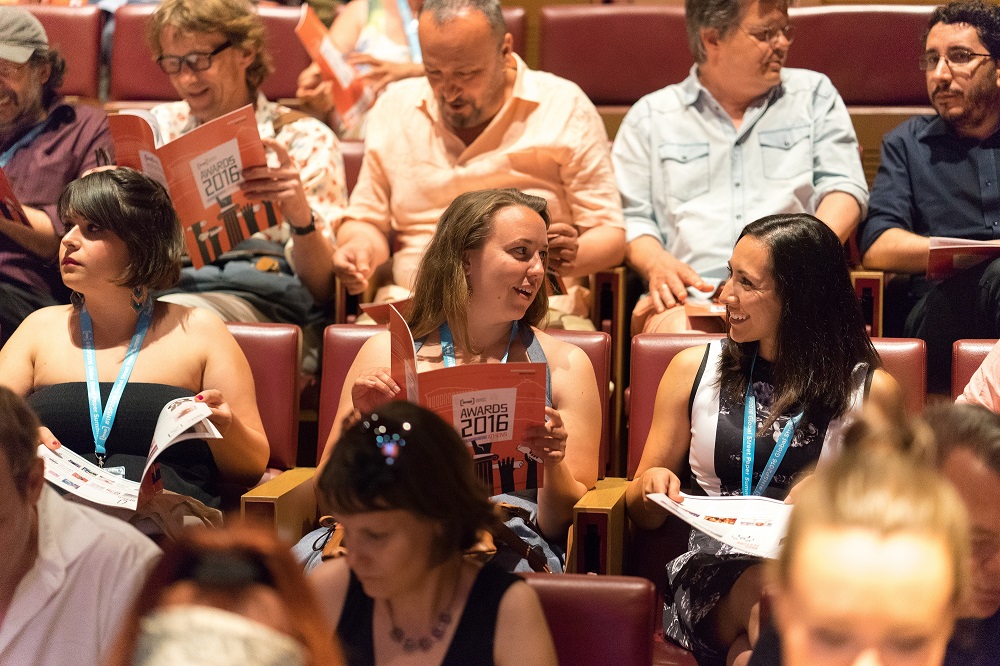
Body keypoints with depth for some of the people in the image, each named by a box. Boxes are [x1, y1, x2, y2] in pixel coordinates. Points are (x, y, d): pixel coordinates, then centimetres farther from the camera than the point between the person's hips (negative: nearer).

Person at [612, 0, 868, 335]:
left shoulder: (814, 94, 20)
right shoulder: (650, 116, 17)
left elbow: (844, 188, 11)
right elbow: (629, 216, 13)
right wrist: (655, 262, -10)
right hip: (689, 296, 0)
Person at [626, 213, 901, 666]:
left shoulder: (871, 391, 8)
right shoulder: (694, 370, 14)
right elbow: (643, 515, 19)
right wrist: (653, 487, -3)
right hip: (710, 573, 1)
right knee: (766, 588, -35)